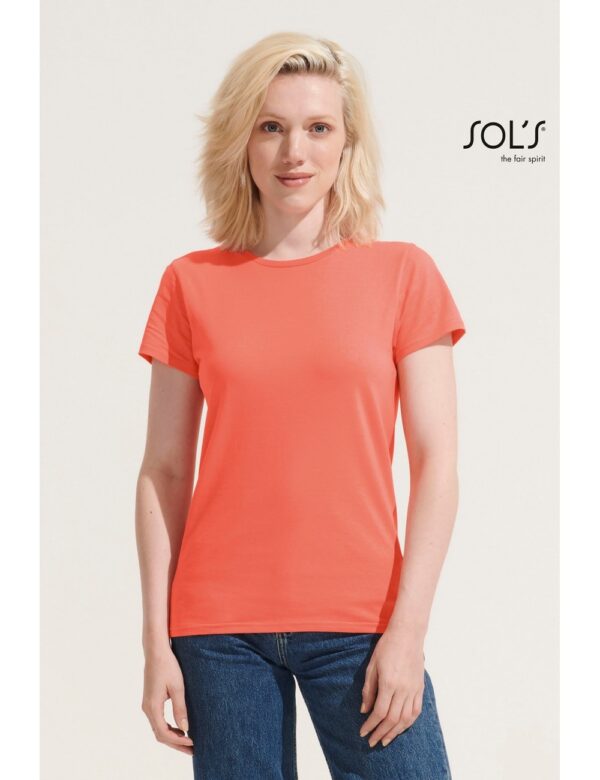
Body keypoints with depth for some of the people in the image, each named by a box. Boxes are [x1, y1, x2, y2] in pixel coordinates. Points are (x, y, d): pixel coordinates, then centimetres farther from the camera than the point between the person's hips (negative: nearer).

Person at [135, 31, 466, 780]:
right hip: (219, 629, 1)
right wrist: (157, 639, 0)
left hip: (359, 622, -1)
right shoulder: (191, 283, 4)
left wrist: (407, 630, -8)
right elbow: (164, 472, 4)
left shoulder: (403, 274, 1)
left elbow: (435, 461, -2)